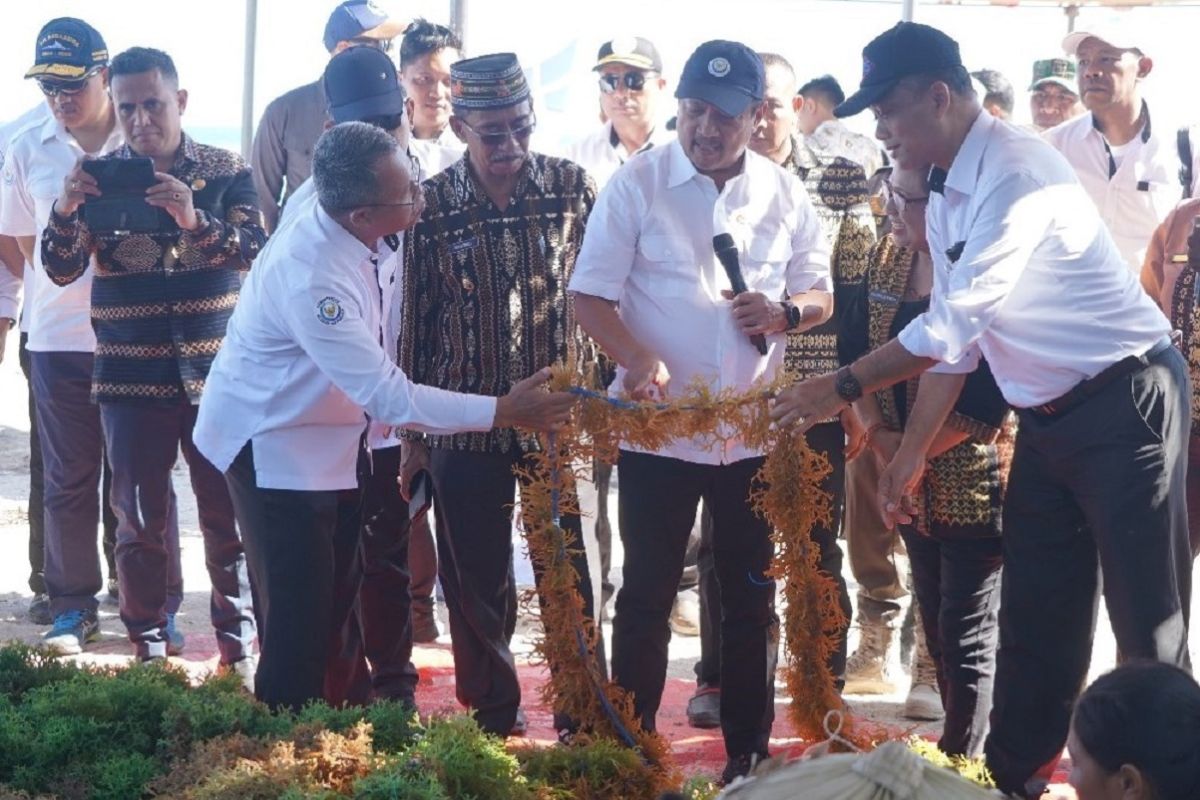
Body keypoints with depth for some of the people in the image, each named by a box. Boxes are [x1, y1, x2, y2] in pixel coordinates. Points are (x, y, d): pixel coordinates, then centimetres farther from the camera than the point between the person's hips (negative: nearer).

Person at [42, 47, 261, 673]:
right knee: (140, 516, 5)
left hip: (217, 375, -1)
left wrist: (196, 221, -30)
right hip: (130, 380, 1)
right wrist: (66, 211, -22)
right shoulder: (99, 176, 2)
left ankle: (238, 641, 14)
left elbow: (256, 251, -11)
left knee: (228, 513, 3)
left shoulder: (227, 172, 1)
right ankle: (149, 642, 17)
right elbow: (61, 270, -2)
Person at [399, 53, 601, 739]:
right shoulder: (431, 206, -3)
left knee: (568, 577, 2)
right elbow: (415, 323, 3)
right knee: (477, 583, 9)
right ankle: (493, 720, 24)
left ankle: (586, 724, 13)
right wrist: (414, 434, 6)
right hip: (464, 423, 1)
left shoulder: (574, 188, -3)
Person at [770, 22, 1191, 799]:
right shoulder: (947, 197, 8)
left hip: (1124, 404, -9)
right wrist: (912, 452, 10)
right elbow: (954, 337, 13)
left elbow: (954, 323, -25)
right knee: (1034, 617, 13)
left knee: (1148, 623, -2)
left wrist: (843, 387, -18)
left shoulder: (1016, 172, -22)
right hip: (1049, 414, 9)